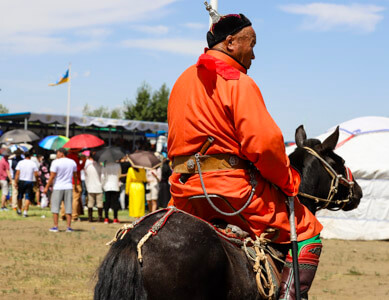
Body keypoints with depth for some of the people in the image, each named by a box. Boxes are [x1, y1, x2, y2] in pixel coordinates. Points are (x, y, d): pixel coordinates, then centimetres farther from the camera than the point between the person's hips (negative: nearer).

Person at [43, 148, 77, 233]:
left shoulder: (56, 162, -9)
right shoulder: (72, 162, 6)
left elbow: (52, 176, -11)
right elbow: (75, 175, 15)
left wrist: (47, 187, -5)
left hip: (58, 188, -4)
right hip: (68, 187, 4)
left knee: (55, 207, 4)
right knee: (68, 208, 6)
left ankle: (55, 227, 2)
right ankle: (69, 227, 4)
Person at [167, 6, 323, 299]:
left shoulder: (183, 81, 17)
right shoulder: (238, 82, -10)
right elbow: (265, 143, -18)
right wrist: (288, 182, -4)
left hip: (184, 193, 8)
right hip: (230, 187, -8)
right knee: (307, 229, 4)